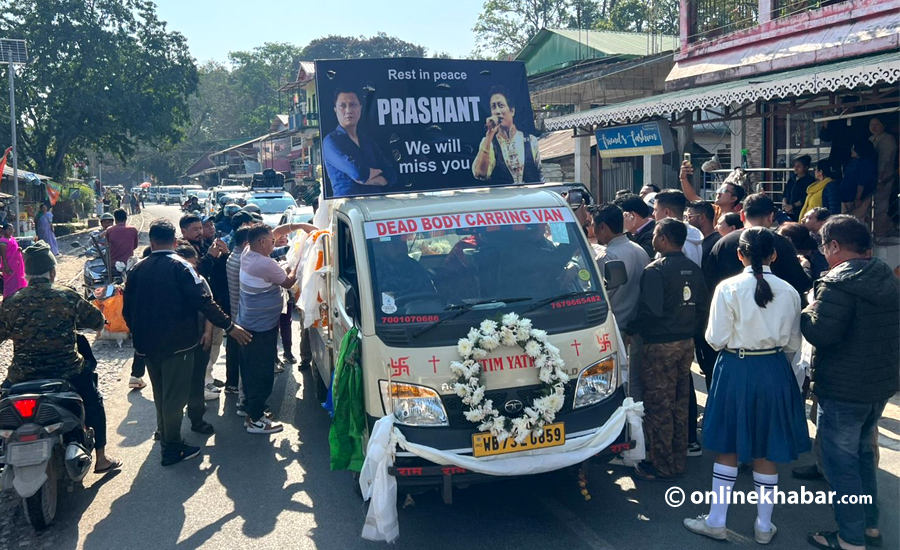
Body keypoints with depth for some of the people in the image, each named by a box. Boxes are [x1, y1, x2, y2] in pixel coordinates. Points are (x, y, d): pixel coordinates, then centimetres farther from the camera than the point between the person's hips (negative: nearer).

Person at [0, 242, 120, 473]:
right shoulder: (67, 297, -10)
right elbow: (97, 320, 2)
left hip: (22, 378, 1)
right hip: (68, 373, -1)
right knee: (94, 404, 23)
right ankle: (101, 458, 26)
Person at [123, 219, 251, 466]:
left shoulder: (137, 270, 4)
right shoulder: (180, 266, -13)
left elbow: (128, 310, 8)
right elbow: (203, 302, -19)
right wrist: (229, 326, -13)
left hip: (148, 343, 6)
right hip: (176, 342, -6)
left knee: (161, 393, 22)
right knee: (175, 394, 3)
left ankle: (165, 434, 38)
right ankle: (172, 448, 9)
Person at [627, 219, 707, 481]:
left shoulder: (656, 270, -16)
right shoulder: (693, 269, 7)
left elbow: (651, 310, -24)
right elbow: (702, 307, 10)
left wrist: (631, 329, -10)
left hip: (660, 344, -8)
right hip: (686, 343, 8)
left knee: (658, 407, 1)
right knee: (680, 404, 16)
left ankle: (661, 465, 9)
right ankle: (678, 461, 26)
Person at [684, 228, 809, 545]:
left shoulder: (728, 288, -12)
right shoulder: (789, 292, -3)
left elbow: (716, 340, -11)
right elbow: (793, 345, 3)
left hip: (736, 370, -2)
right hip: (775, 371, 2)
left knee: (728, 448, 12)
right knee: (767, 451, 14)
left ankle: (716, 522, 20)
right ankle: (764, 526, 25)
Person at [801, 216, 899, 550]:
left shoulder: (839, 283, -20)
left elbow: (821, 334, -26)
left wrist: (806, 313, -7)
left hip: (843, 390, -9)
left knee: (841, 462, 2)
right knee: (863, 454, 22)